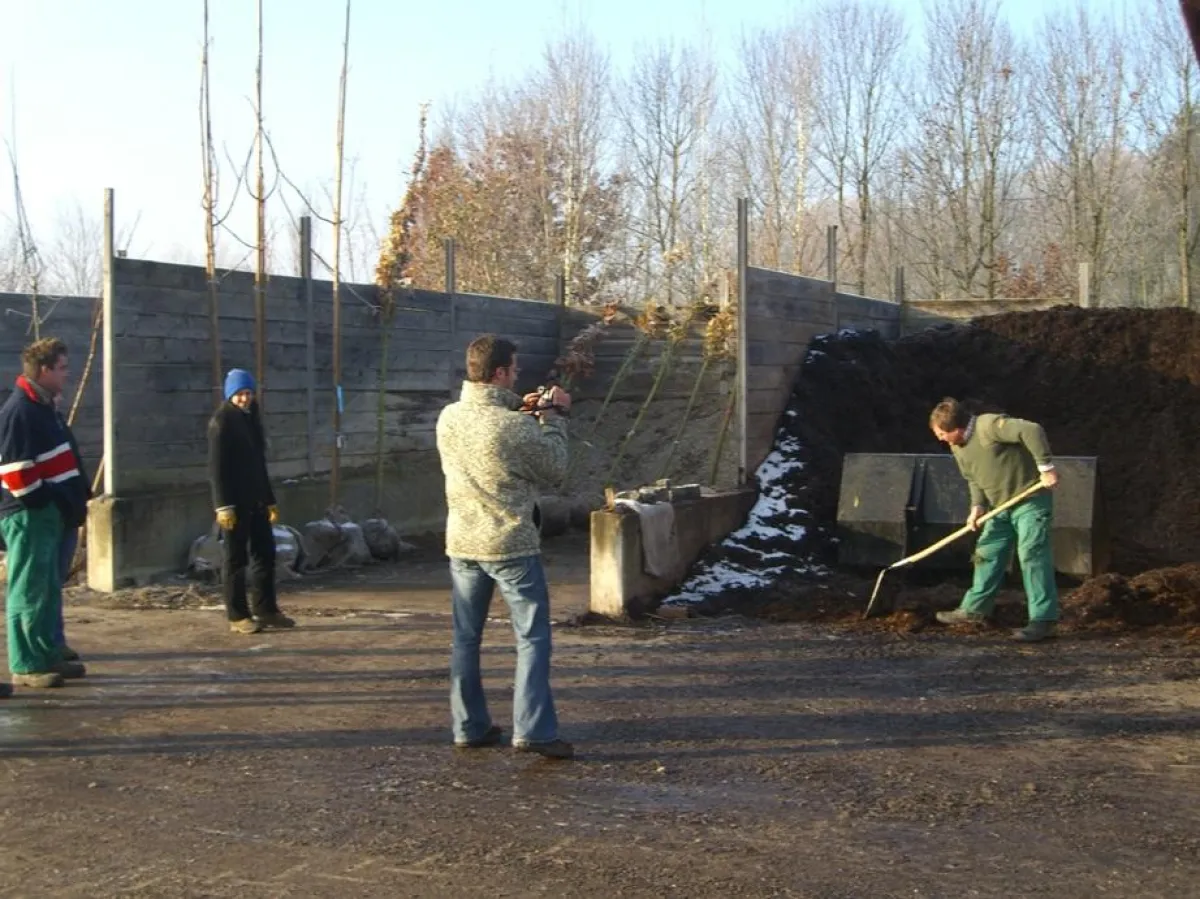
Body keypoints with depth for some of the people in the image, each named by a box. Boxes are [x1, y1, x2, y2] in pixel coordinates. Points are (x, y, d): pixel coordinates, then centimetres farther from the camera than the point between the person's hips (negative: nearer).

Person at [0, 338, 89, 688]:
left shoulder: (43, 407, 15)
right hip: (28, 516, -10)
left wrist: (74, 499, 15)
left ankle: (49, 656, 22)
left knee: (50, 589, 14)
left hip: (49, 513, 10)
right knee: (28, 591, -4)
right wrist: (41, 504, -17)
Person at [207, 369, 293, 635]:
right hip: (234, 502, -8)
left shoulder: (251, 419, 16)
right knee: (236, 559, -3)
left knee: (264, 553, 9)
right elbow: (216, 467, -13)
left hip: (255, 500, 8)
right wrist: (223, 505, -18)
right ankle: (237, 616, 3)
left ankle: (265, 609, 16)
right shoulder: (221, 421, -7)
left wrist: (269, 500, 20)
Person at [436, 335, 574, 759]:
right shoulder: (518, 428, -20)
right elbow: (555, 470, -5)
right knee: (533, 638, 4)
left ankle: (470, 727, 22)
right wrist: (554, 417, 4)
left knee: (466, 638, 14)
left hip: (462, 544, 6)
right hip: (512, 547, -6)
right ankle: (533, 730, 1)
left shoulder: (449, 418, -2)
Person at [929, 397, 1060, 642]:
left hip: (1030, 499, -9)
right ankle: (975, 608, 26)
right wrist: (977, 506, -2)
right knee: (987, 554, 14)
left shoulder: (990, 425, -24)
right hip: (1000, 507, 9)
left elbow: (1032, 430, -33)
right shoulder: (957, 447, 5)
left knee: (1032, 555, -12)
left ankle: (1043, 620, -11)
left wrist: (1046, 467, -31)